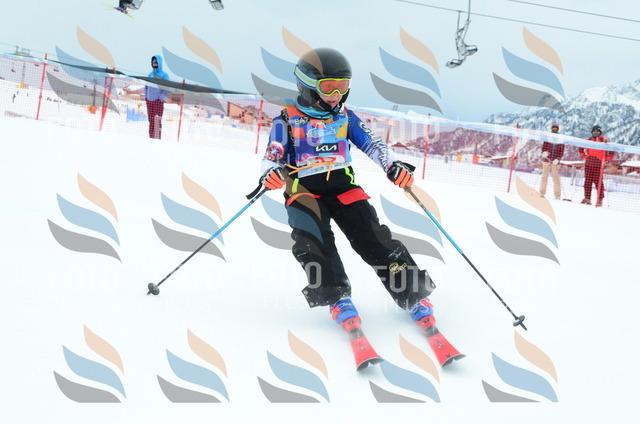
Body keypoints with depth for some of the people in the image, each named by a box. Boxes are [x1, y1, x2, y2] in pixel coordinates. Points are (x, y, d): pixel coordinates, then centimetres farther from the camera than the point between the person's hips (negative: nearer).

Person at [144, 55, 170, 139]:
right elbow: (146, 86, 23)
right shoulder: (150, 74, 14)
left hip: (158, 101, -5)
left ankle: (157, 138, -10)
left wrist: (161, 98, -13)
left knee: (157, 121, -9)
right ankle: (151, 138, 12)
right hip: (149, 101, 5)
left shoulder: (164, 75, -2)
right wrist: (145, 96, 11)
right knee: (151, 120, 7)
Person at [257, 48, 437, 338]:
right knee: (311, 239, -28)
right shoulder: (287, 120, 5)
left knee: (373, 237, -12)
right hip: (304, 189, -2)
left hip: (343, 186, 2)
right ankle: (336, 298, -27)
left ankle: (412, 293, -11)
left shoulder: (345, 117, 14)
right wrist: (271, 174, -24)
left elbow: (372, 144, 9)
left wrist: (393, 166, -10)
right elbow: (272, 156, 0)